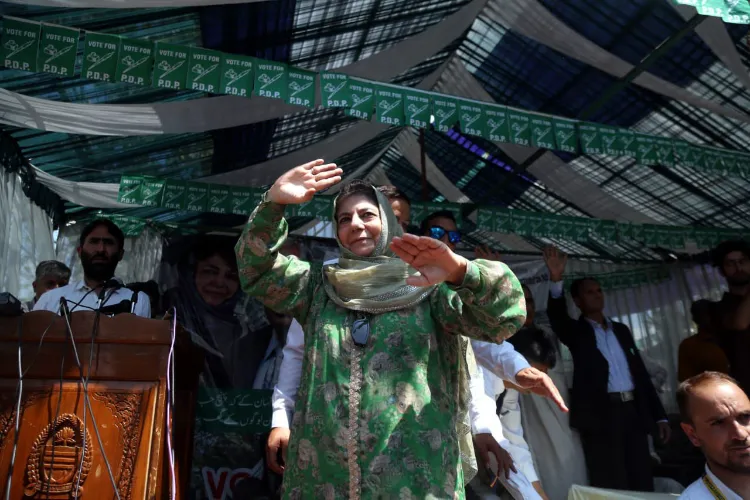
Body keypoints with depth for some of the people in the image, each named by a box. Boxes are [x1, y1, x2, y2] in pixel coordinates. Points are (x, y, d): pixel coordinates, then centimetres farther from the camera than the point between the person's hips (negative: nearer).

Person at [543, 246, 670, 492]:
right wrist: (556, 280, -37)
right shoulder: (576, 331, 3)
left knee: (643, 484, 10)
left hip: (634, 411, 5)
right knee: (611, 487, 1)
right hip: (601, 414, -5)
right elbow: (557, 316, -20)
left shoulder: (621, 330, 17)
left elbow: (640, 371, 16)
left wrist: (659, 415, 11)